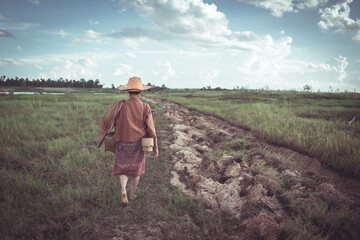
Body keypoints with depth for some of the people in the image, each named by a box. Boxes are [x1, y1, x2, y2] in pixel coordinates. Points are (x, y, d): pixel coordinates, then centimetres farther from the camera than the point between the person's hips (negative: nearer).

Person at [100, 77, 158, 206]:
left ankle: (123, 191, -4)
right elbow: (151, 130, -12)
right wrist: (155, 148, -4)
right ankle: (133, 194, 35)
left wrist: (102, 133, 13)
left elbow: (107, 119, -6)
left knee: (123, 168, 18)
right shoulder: (145, 108, -12)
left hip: (122, 143, 0)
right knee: (136, 168, 21)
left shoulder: (120, 105, -12)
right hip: (138, 144, 0)